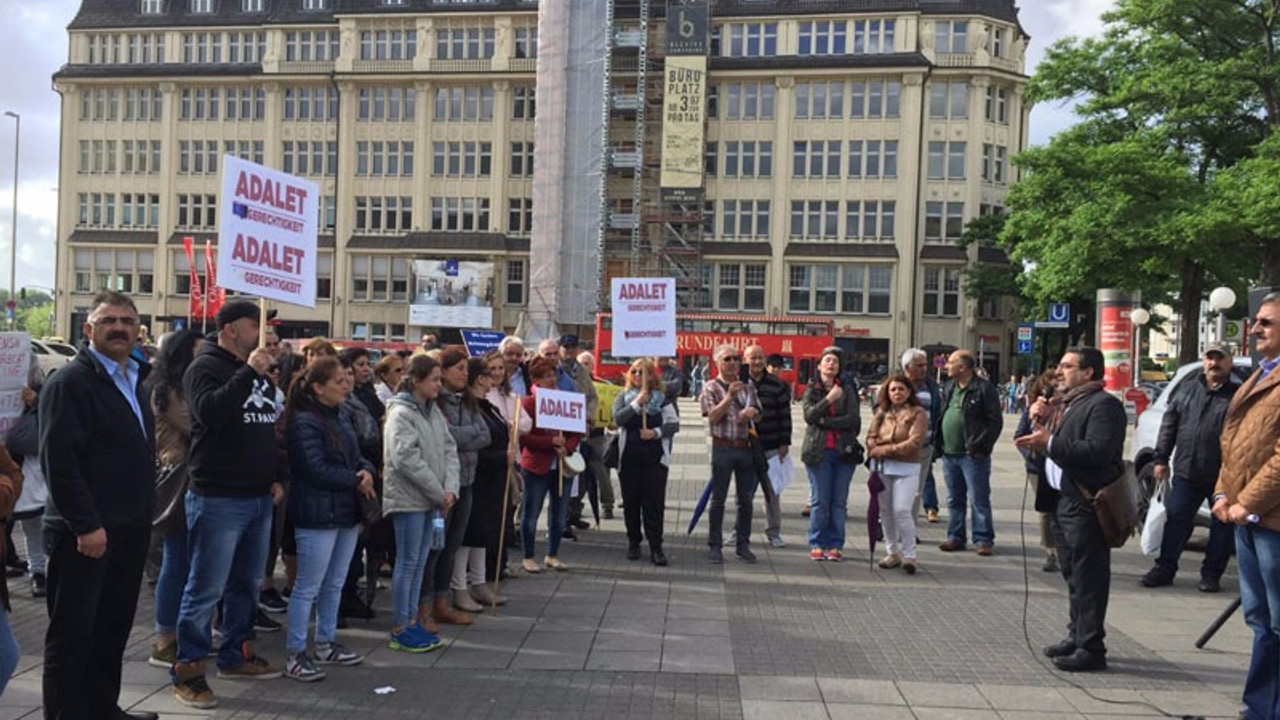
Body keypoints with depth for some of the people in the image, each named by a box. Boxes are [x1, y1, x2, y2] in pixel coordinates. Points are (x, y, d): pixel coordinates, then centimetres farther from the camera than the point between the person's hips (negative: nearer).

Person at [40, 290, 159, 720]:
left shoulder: (135, 380, 15)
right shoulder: (70, 382, -11)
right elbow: (57, 459, -19)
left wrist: (142, 514, 15)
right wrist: (86, 525, -21)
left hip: (130, 529, 8)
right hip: (85, 533, -8)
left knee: (113, 628, 16)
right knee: (72, 633, 3)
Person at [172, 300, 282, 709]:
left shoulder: (258, 372, 16)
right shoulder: (206, 367, -8)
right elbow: (209, 411, -28)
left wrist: (275, 477, 15)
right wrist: (248, 373, -26)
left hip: (259, 498, 8)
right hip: (218, 499, -8)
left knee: (246, 583, 17)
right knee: (206, 589, -2)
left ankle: (235, 655, 30)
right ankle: (187, 671, 9)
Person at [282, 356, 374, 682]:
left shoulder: (341, 417, 12)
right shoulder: (304, 422, -16)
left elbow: (356, 456, 17)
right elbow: (316, 470, -21)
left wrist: (367, 470, -6)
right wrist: (355, 481, -12)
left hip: (345, 513, 9)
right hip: (317, 515, -9)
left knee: (334, 584, 18)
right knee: (308, 587, 0)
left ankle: (326, 643, 30)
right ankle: (295, 654, 10)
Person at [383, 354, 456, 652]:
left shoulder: (434, 412, 11)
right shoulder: (401, 413, -14)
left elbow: (449, 450, 8)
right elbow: (407, 460, -21)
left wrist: (450, 490, -6)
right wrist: (439, 493, -16)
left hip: (432, 499, 8)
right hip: (408, 499, -8)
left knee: (420, 561, 13)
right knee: (407, 562, -1)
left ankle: (412, 620, 23)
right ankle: (399, 630, 9)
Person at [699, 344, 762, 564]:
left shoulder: (747, 387, 12)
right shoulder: (711, 388, -1)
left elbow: (757, 412, 16)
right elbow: (713, 417, -11)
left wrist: (750, 413, -7)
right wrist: (729, 397, -18)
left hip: (746, 447, 4)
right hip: (723, 448, -4)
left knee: (746, 499, 7)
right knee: (719, 499, 1)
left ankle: (743, 545, 17)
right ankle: (715, 546, 8)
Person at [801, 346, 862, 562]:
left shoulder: (847, 391, 8)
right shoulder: (811, 391, 8)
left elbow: (853, 419, -5)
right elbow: (809, 415, -8)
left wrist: (825, 421, -9)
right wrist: (829, 399, -13)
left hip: (844, 451, 1)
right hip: (818, 451, -1)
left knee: (839, 501, 2)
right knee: (820, 500, -1)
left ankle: (835, 545, 9)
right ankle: (817, 545, 7)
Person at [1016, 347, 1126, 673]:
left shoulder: (1103, 404, -12)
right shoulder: (1064, 403, 19)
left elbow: (1098, 451, -25)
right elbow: (1049, 444, 19)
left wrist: (1049, 443, -25)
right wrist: (1040, 420, 3)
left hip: (1085, 505, -10)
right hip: (1063, 500, 10)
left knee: (1088, 579, -4)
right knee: (1073, 576, 17)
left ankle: (1090, 649, 3)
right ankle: (1076, 637, 28)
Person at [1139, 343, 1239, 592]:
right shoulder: (1187, 390, 12)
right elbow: (1169, 425, 12)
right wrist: (1160, 458, 6)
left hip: (1221, 476, -3)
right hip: (1186, 473, 3)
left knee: (1221, 525, 6)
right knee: (1176, 520, 6)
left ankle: (1212, 574, 16)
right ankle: (1165, 568, 13)